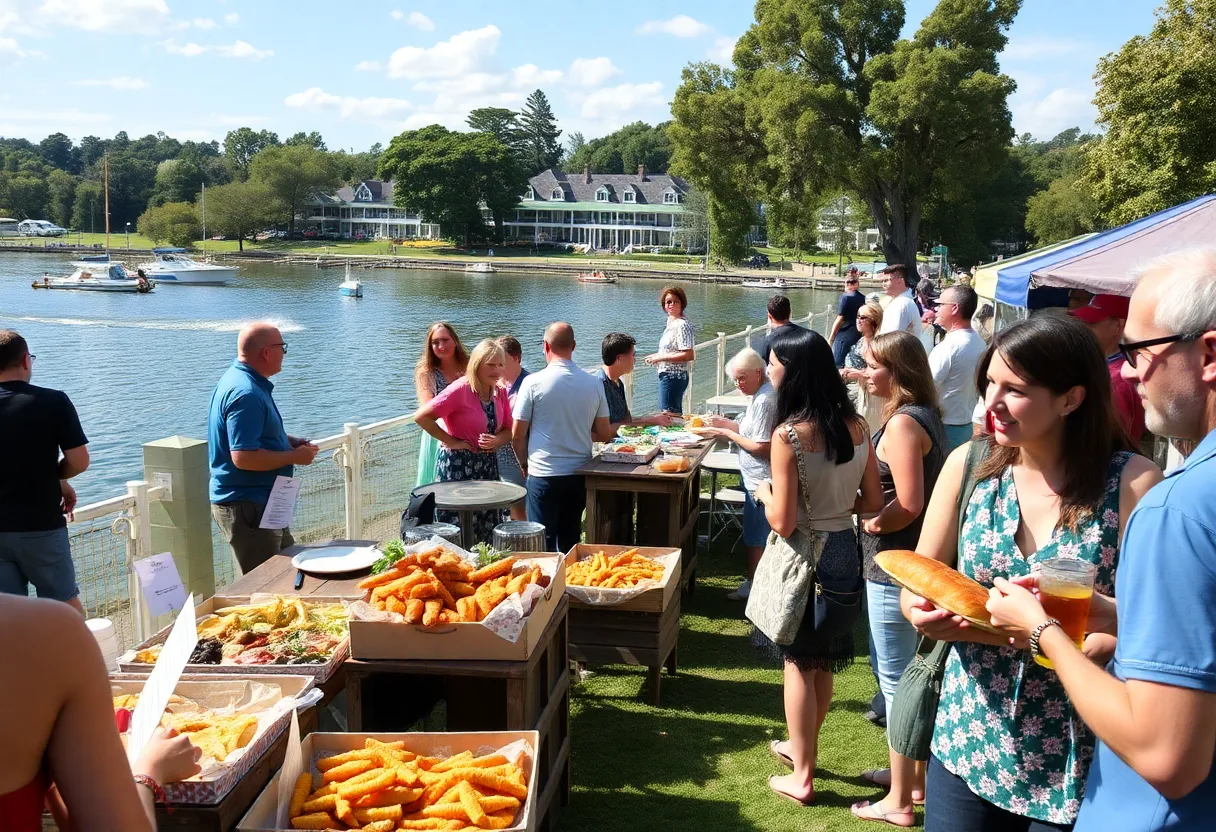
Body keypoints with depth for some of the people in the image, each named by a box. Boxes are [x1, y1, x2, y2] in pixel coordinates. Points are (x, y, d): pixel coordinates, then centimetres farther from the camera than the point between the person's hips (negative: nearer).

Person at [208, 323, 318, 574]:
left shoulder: (241, 379, 10)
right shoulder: (246, 394, -24)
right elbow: (244, 457, -30)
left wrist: (290, 441, 9)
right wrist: (295, 456, -18)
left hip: (262, 503, 11)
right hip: (247, 506, -11)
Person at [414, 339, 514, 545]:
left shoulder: (501, 393, 6)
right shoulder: (460, 390, -15)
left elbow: (508, 429, 12)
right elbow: (422, 416, -18)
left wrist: (496, 440, -10)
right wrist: (451, 441, -15)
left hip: (488, 465, 7)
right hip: (458, 466, -7)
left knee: (488, 533, 11)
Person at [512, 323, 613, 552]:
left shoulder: (533, 382, -10)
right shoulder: (594, 383, -1)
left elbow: (518, 434, -6)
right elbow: (604, 434, 6)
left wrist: (525, 464, 11)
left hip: (543, 475, -3)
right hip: (579, 474, 4)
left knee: (544, 544, 7)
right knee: (571, 542, 17)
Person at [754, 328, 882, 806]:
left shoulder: (789, 433, -21)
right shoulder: (856, 426, -3)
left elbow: (783, 523, -20)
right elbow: (873, 502, 4)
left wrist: (764, 493, -2)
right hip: (844, 550, 6)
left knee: (799, 663, 9)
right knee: (823, 661, 20)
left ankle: (802, 776, 20)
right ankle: (803, 746, 40)